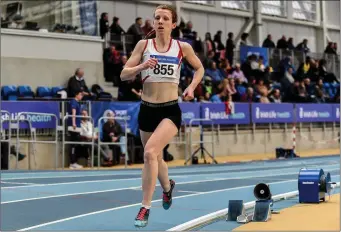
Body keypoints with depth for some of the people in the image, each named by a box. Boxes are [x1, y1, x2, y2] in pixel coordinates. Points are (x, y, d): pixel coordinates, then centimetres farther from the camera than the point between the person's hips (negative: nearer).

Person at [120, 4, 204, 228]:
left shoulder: (182, 47, 0)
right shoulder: (144, 44, 1)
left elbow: (199, 68, 17)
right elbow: (124, 75, -1)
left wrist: (192, 87, 0)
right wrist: (141, 66, -20)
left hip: (170, 110, -3)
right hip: (147, 109, 3)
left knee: (150, 152, -25)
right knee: (155, 158, 17)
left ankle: (145, 208, -14)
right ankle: (167, 186, 52)